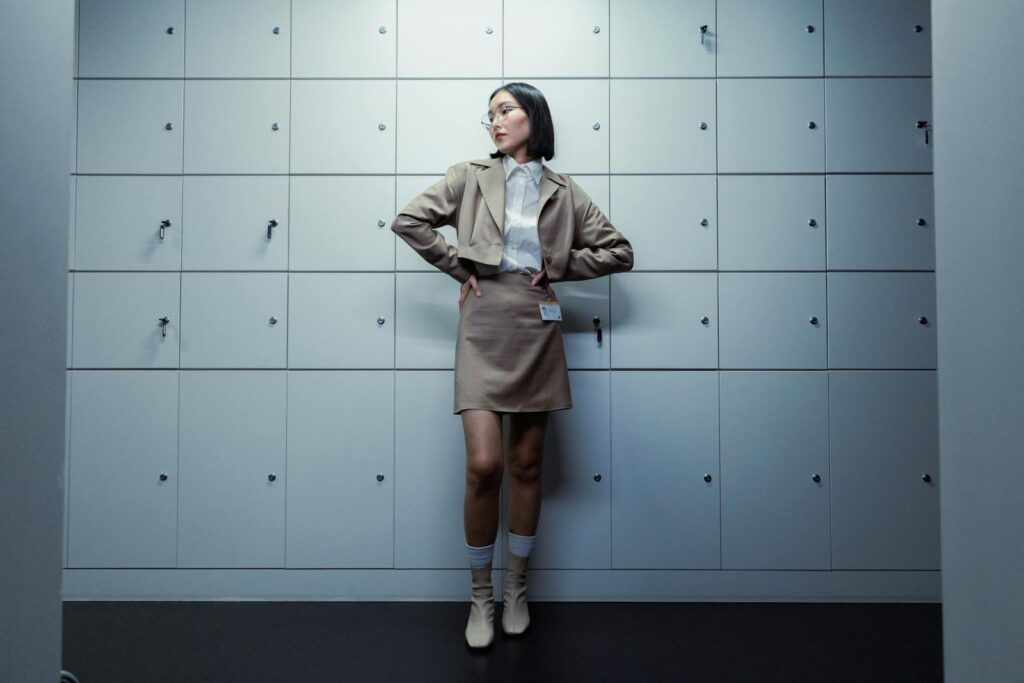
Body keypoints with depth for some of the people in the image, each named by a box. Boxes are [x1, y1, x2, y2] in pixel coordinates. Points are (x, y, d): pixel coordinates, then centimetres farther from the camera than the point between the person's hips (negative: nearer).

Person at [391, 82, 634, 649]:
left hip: (537, 330, 2)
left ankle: (515, 591, 24)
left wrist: (559, 267, 4)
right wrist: (460, 267, -1)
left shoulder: (563, 192, 11)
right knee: (484, 465, -10)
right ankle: (481, 598, 10)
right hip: (484, 327, -2)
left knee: (526, 465, 8)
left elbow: (619, 250, 13)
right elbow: (408, 220, 1)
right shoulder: (469, 178, 8)